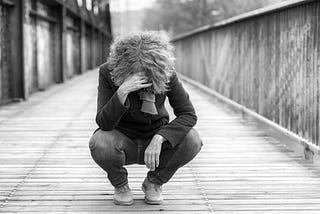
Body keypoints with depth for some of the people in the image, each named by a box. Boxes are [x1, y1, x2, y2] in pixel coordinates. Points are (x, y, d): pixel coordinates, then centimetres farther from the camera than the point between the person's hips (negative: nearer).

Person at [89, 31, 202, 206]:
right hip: (123, 140, -1)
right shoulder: (107, 72, -20)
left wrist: (159, 139, -33)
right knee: (99, 144, -36)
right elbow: (104, 123, -26)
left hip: (154, 138, 1)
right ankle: (120, 185, 0)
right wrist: (122, 92, -44)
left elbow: (188, 114, -18)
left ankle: (153, 183, 1)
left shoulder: (166, 73, -17)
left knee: (192, 140, -27)